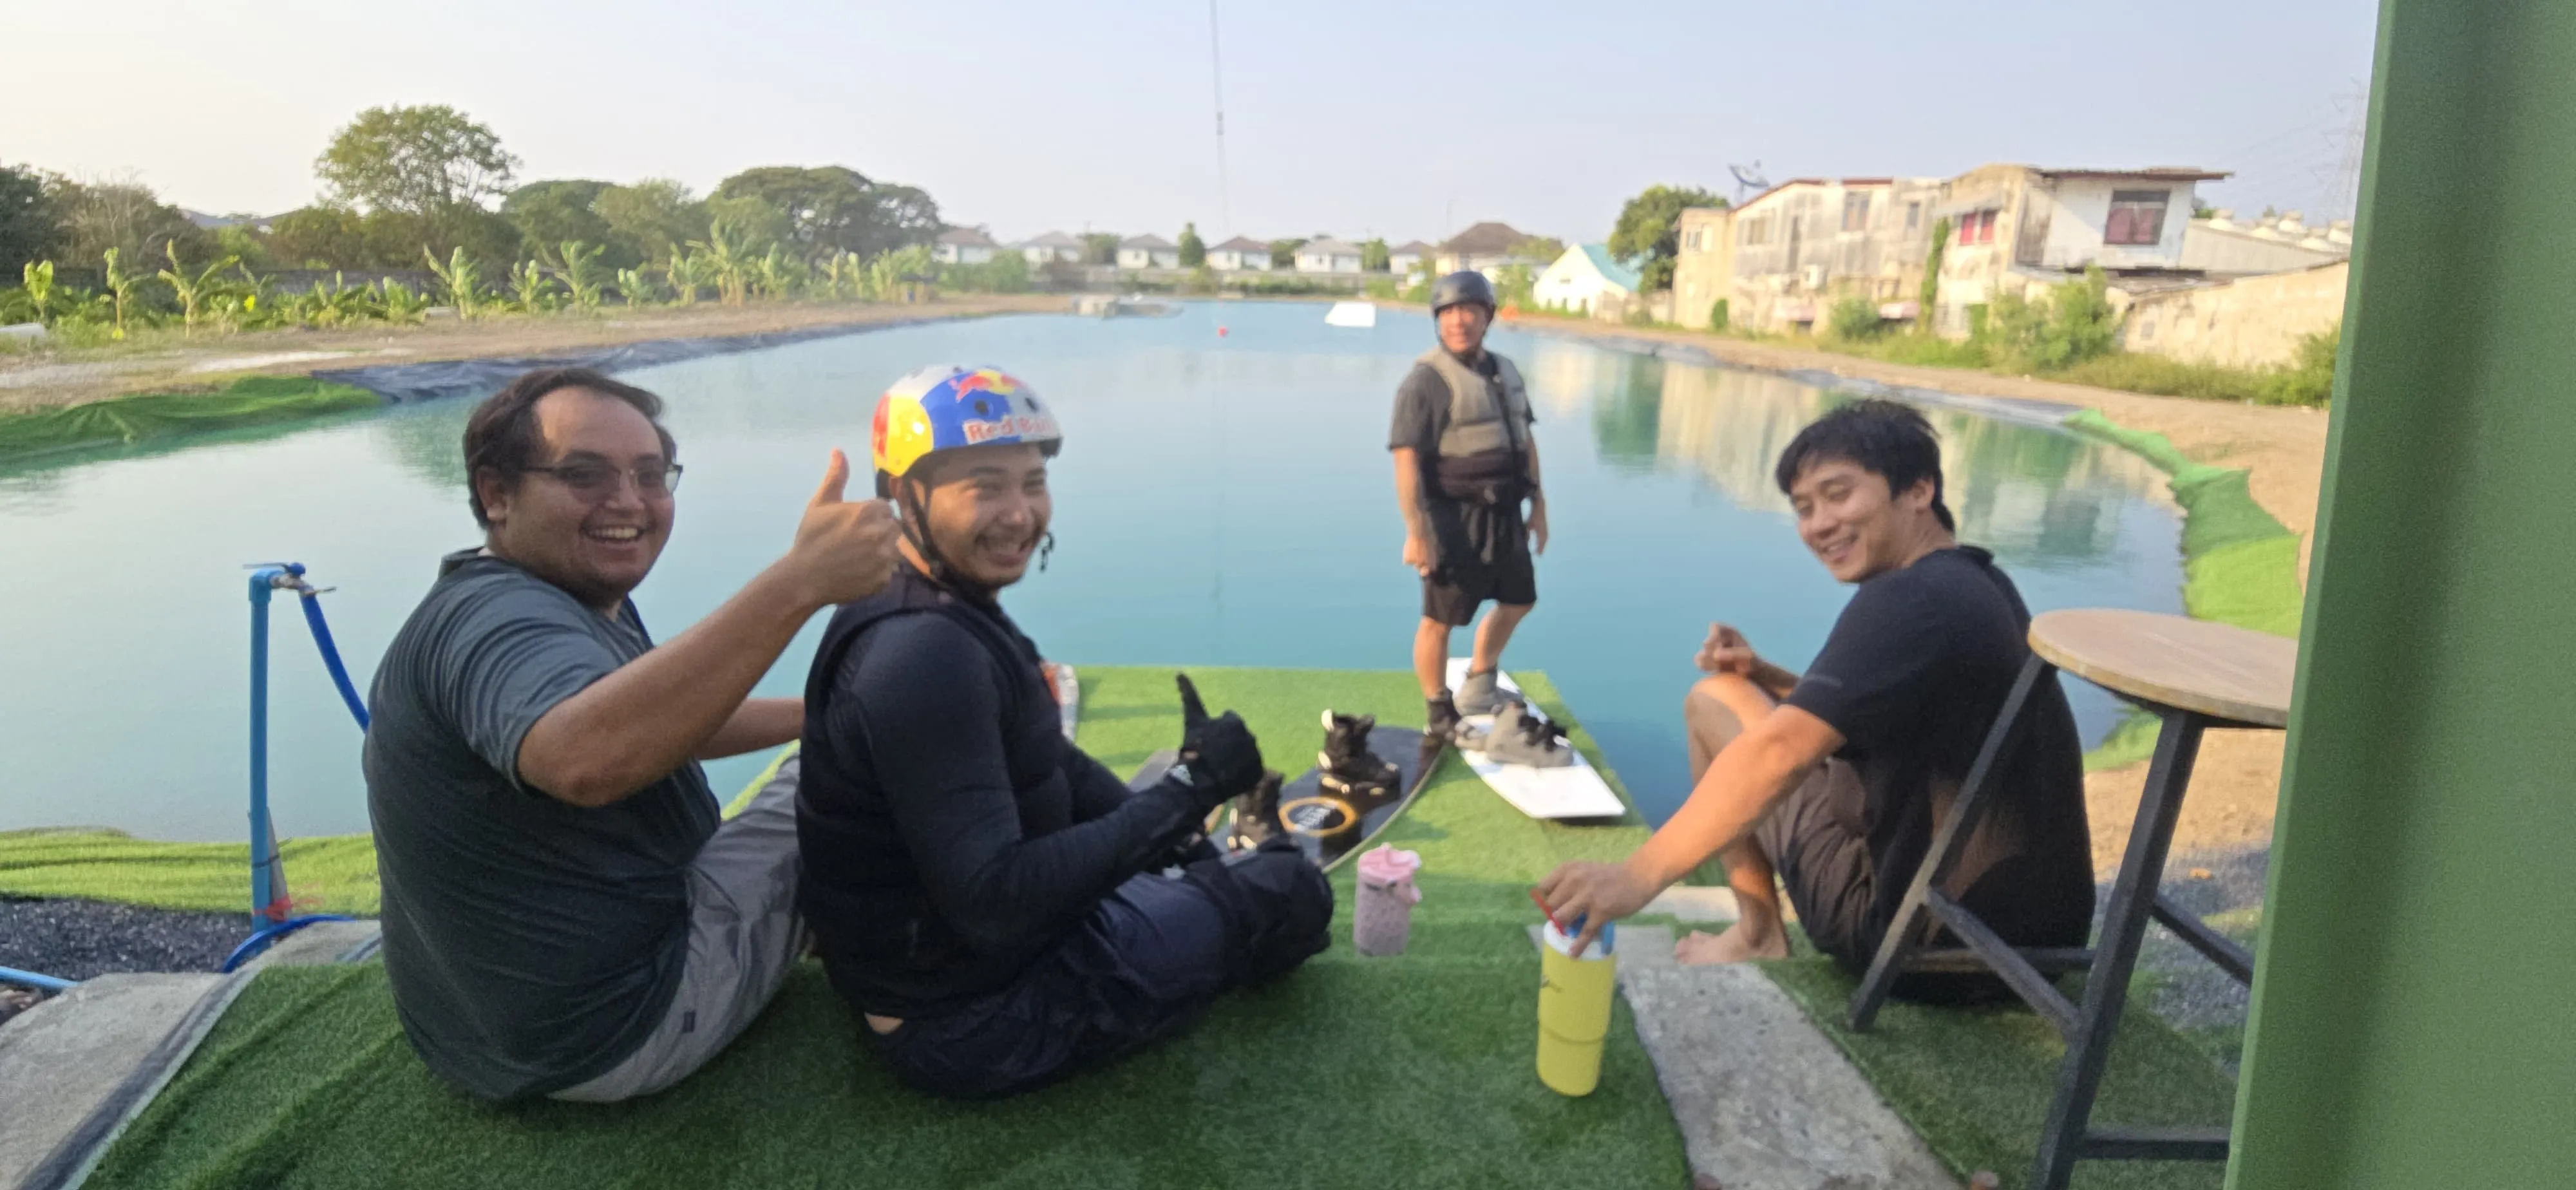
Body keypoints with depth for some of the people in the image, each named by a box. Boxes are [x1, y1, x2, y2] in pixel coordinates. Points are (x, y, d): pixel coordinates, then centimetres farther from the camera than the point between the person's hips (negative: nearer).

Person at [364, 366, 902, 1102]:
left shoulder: (582, 602, 7)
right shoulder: (496, 619, -27)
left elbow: (663, 721, 21)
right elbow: (587, 757, -51)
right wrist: (800, 581, -57)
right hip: (609, 1035, -11)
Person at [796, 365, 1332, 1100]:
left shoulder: (952, 611, 3)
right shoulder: (926, 656, -31)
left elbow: (1056, 767, 10)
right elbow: (994, 906, -34)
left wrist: (1177, 842, 0)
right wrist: (1189, 790, -31)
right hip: (973, 1024, -10)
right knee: (1292, 893, 3)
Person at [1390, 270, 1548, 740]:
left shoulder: (1505, 372, 10)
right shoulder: (1426, 381, -15)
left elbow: (1526, 441, 17)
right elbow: (1406, 460, -21)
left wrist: (1538, 506, 15)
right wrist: (1416, 532, -25)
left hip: (1504, 514, 8)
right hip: (1455, 519, -8)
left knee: (1517, 600, 21)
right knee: (1441, 619, 1)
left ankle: (1478, 687, 40)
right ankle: (1440, 717, 18)